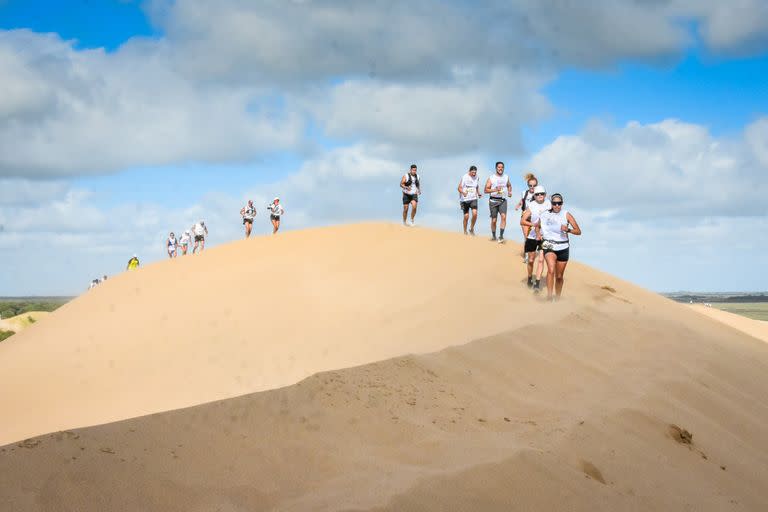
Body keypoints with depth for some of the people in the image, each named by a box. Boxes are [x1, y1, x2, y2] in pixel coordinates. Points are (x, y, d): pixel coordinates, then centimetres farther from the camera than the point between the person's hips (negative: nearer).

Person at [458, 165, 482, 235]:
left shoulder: (477, 178, 6)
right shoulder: (464, 177, -7)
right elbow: (459, 188, -9)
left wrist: (478, 193, 1)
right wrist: (463, 192, -30)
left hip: (473, 199, 3)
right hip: (465, 199, -3)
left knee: (475, 213, -16)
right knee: (466, 216, -2)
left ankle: (472, 228, 4)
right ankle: (465, 231, 17)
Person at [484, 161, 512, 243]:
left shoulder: (506, 177, 11)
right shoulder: (491, 178, 1)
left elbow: (509, 185, 30)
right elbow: (486, 190, -2)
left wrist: (510, 192, 10)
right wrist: (495, 190, -17)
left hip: (503, 200, 1)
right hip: (493, 200, -1)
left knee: (503, 216, -20)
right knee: (494, 220, 4)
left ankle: (501, 236, -23)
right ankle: (493, 236, 23)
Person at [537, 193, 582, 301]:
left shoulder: (566, 214, -3)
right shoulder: (545, 215, 0)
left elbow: (578, 231, -5)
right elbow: (537, 226, 20)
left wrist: (568, 230, -23)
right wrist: (538, 234, 1)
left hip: (563, 248, 1)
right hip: (549, 246, -1)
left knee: (559, 276, 10)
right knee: (551, 269, -27)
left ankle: (557, 298, 31)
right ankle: (549, 296, -30)